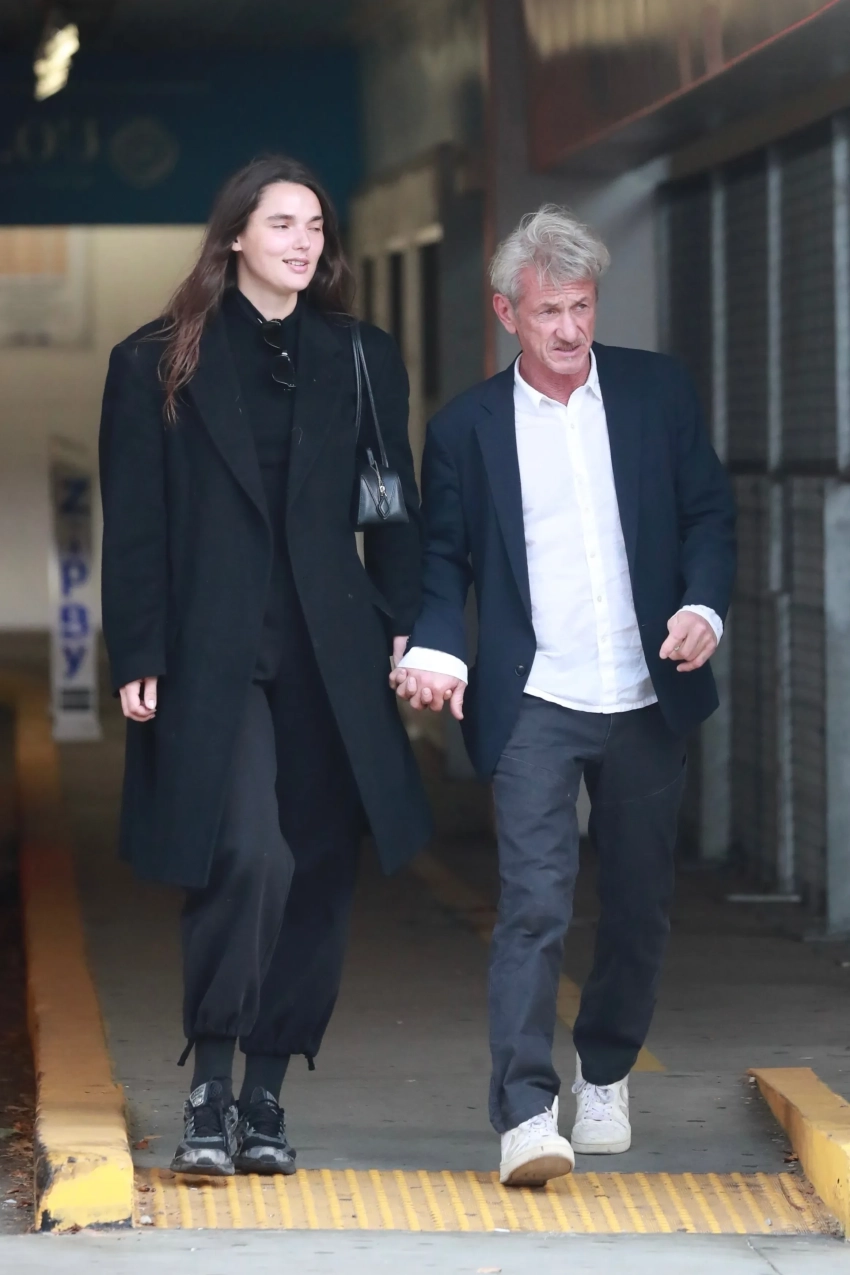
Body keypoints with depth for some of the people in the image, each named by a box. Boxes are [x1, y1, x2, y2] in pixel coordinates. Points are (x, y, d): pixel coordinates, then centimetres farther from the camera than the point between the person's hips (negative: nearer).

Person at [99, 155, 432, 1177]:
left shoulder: (364, 363, 14)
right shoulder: (157, 365, 5)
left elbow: (395, 512, 14)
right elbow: (134, 527, 3)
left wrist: (405, 628, 1)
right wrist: (136, 660, -5)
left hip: (331, 664, 4)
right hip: (211, 659, -4)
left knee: (314, 879, 3)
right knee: (248, 856, -20)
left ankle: (266, 1094, 14)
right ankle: (210, 1091, -11)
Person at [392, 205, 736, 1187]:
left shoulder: (657, 390, 5)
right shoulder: (466, 426, 2)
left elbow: (708, 511, 9)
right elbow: (443, 556, 6)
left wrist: (704, 603, -9)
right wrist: (435, 648, -12)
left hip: (647, 700, 3)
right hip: (533, 704, -2)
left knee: (640, 905, 12)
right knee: (533, 902, -14)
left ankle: (606, 1074, 34)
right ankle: (526, 1111, -17)